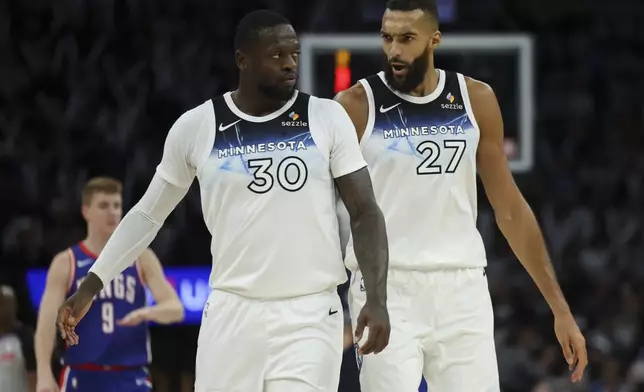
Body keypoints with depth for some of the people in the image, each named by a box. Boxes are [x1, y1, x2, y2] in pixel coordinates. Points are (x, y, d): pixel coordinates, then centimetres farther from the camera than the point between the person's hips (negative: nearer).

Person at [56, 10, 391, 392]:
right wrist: (89, 288, 11)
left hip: (310, 316, -1)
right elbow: (148, 214, 13)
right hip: (233, 313, 1)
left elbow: (365, 213, 1)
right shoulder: (196, 127, 3)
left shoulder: (327, 118, 1)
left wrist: (377, 300, -12)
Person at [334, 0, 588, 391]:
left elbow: (511, 210, 12)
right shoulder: (356, 106, -3)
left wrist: (560, 307, 9)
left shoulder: (476, 100, 6)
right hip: (386, 289, -3)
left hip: (461, 288, 3)